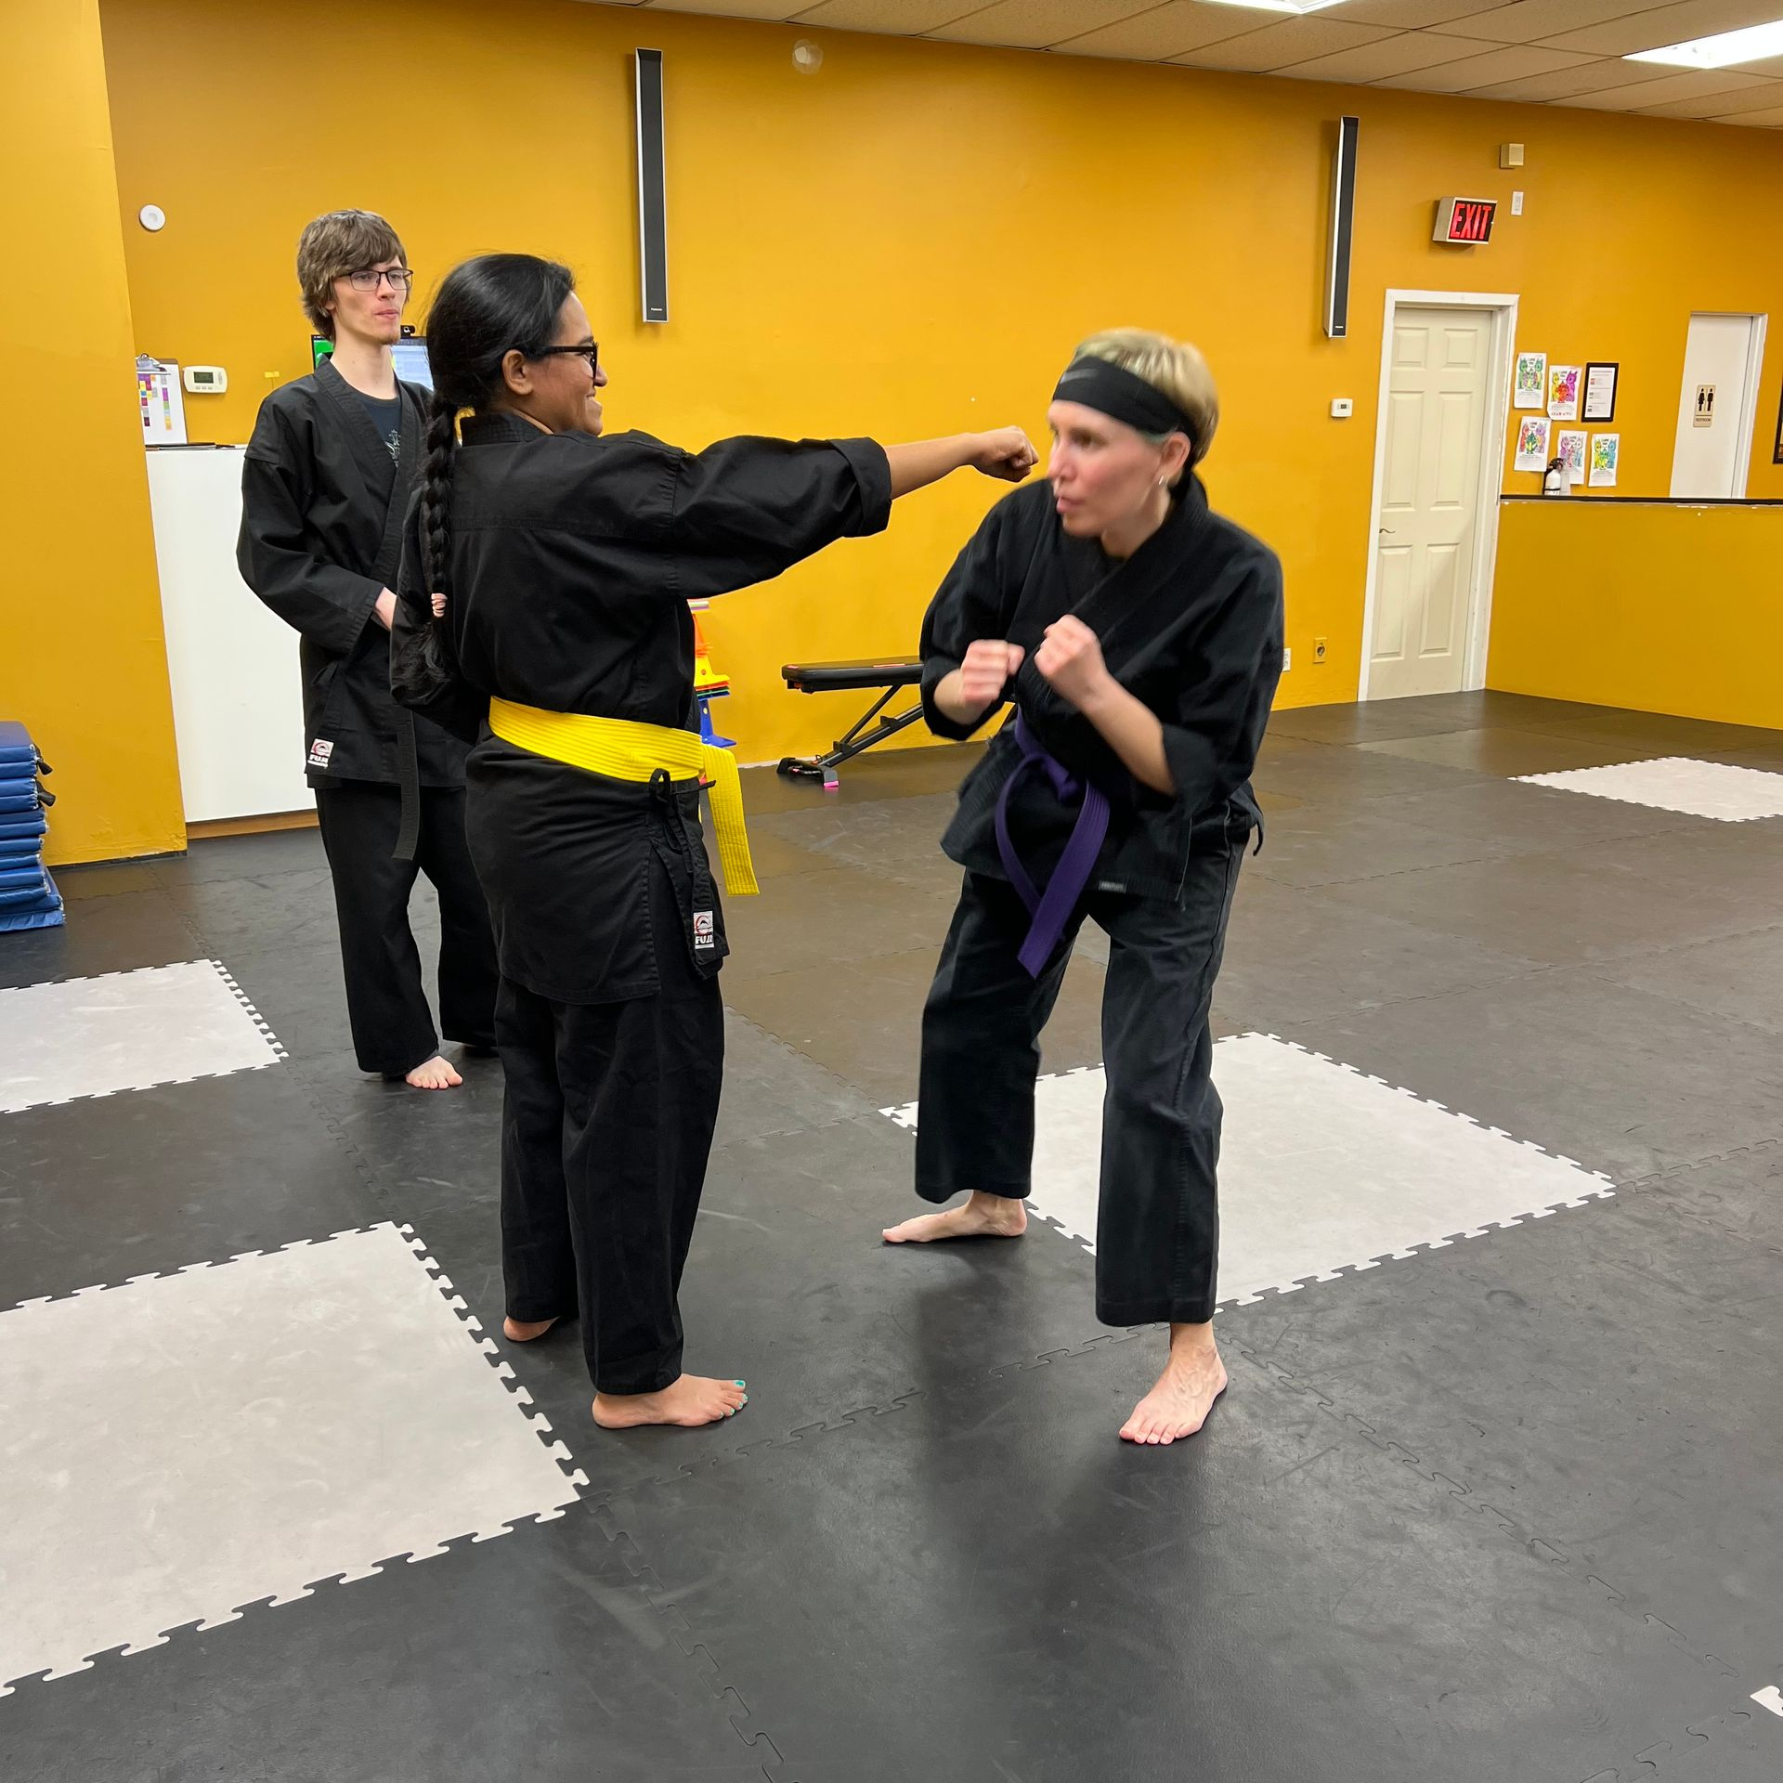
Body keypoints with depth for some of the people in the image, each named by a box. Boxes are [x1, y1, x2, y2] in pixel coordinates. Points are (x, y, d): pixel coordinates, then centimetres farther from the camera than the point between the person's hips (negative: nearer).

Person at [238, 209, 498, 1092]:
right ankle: (401, 1044, 21)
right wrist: (377, 604, -17)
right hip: (355, 679, -4)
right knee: (376, 876, 4)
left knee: (476, 857, 8)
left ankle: (485, 1018, 27)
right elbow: (268, 556, -7)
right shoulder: (296, 414, -6)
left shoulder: (427, 412, 10)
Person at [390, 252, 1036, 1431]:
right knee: (642, 1089, 2)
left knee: (549, 1056, 23)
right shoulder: (584, 487, -22)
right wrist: (973, 447, -13)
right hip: (605, 835, -10)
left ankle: (539, 1294, 42)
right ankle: (634, 1374, 17)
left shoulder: (460, 488, 6)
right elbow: (788, 492, -21)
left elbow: (435, 662, 13)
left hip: (521, 812, 10)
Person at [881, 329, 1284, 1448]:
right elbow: (945, 688, -8)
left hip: (1166, 849, -5)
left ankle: (1195, 1348, 8)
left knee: (1156, 1084, -10)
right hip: (1036, 809, 6)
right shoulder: (1026, 527, -16)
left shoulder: (1235, 577, -27)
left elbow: (1199, 777, -25)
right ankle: (995, 1201, 47)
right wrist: (967, 684, -32)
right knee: (973, 1013, 19)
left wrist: (1098, 690, -39)